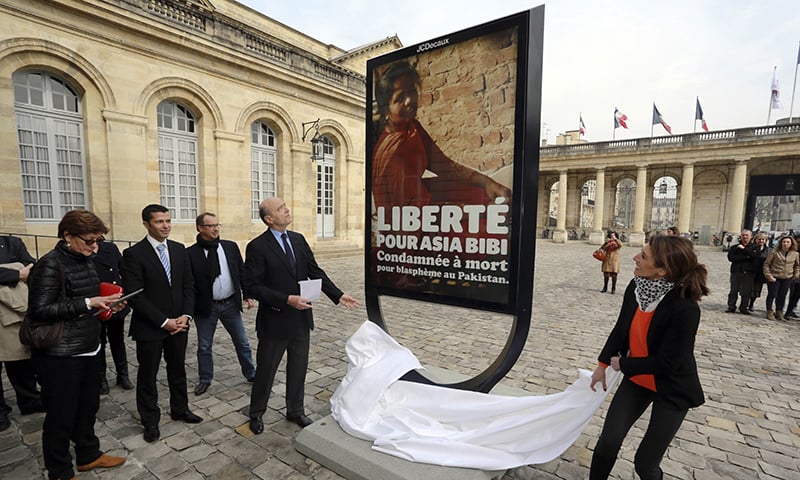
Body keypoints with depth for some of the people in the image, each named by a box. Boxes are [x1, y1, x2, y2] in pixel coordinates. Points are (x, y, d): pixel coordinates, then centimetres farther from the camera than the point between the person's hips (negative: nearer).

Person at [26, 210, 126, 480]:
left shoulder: (84, 261, 9)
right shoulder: (50, 265, -16)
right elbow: (39, 311, -19)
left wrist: (106, 303, 1)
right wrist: (87, 304, -23)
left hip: (88, 349, 8)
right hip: (60, 356, -8)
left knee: (88, 407, 20)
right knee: (61, 416, 8)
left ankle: (88, 455, 38)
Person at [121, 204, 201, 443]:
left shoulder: (179, 249, 3)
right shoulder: (133, 254, -12)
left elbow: (188, 286, 5)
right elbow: (135, 296, -15)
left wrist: (186, 315, -7)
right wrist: (164, 322, -16)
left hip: (179, 323, 4)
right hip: (149, 327, -4)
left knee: (178, 369, 18)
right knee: (147, 376, 12)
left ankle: (180, 409, 37)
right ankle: (150, 421, 30)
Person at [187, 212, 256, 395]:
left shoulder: (230, 247, 0)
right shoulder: (191, 253, -8)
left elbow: (242, 272, 4)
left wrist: (248, 295, -1)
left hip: (230, 304, 2)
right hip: (205, 306, -2)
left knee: (242, 342, 12)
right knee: (204, 346, 15)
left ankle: (251, 373, 30)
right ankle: (205, 379, 35)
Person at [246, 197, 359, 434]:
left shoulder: (299, 239, 3)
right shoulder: (257, 247, -14)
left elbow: (315, 271, 5)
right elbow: (253, 286, -17)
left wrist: (338, 295, -3)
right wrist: (287, 300, -25)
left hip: (301, 318, 5)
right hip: (275, 320, -5)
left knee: (298, 368, 18)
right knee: (265, 370, 15)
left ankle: (295, 411, 39)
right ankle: (256, 414, 39)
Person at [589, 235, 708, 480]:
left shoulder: (685, 308, -30)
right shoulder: (635, 287, -14)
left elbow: (666, 362, -23)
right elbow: (621, 328, 0)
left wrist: (622, 364, -11)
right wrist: (602, 365, 5)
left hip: (671, 390, -4)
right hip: (636, 380, 5)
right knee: (608, 442, 5)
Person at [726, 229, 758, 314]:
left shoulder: (754, 247, 7)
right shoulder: (734, 247, 8)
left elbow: (755, 256, -14)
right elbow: (731, 257, -6)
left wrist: (744, 249, -14)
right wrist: (745, 257, -11)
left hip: (748, 273, 0)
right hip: (736, 272, 0)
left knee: (746, 292, 3)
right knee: (733, 291, 4)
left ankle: (743, 308, 13)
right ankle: (731, 307, 10)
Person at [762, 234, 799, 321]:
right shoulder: (774, 252, -7)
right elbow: (766, 264, -4)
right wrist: (768, 275, -10)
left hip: (787, 279, 3)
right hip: (774, 278, -3)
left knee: (782, 296, 9)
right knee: (772, 295, 0)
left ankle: (779, 312, 22)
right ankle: (769, 312, 12)